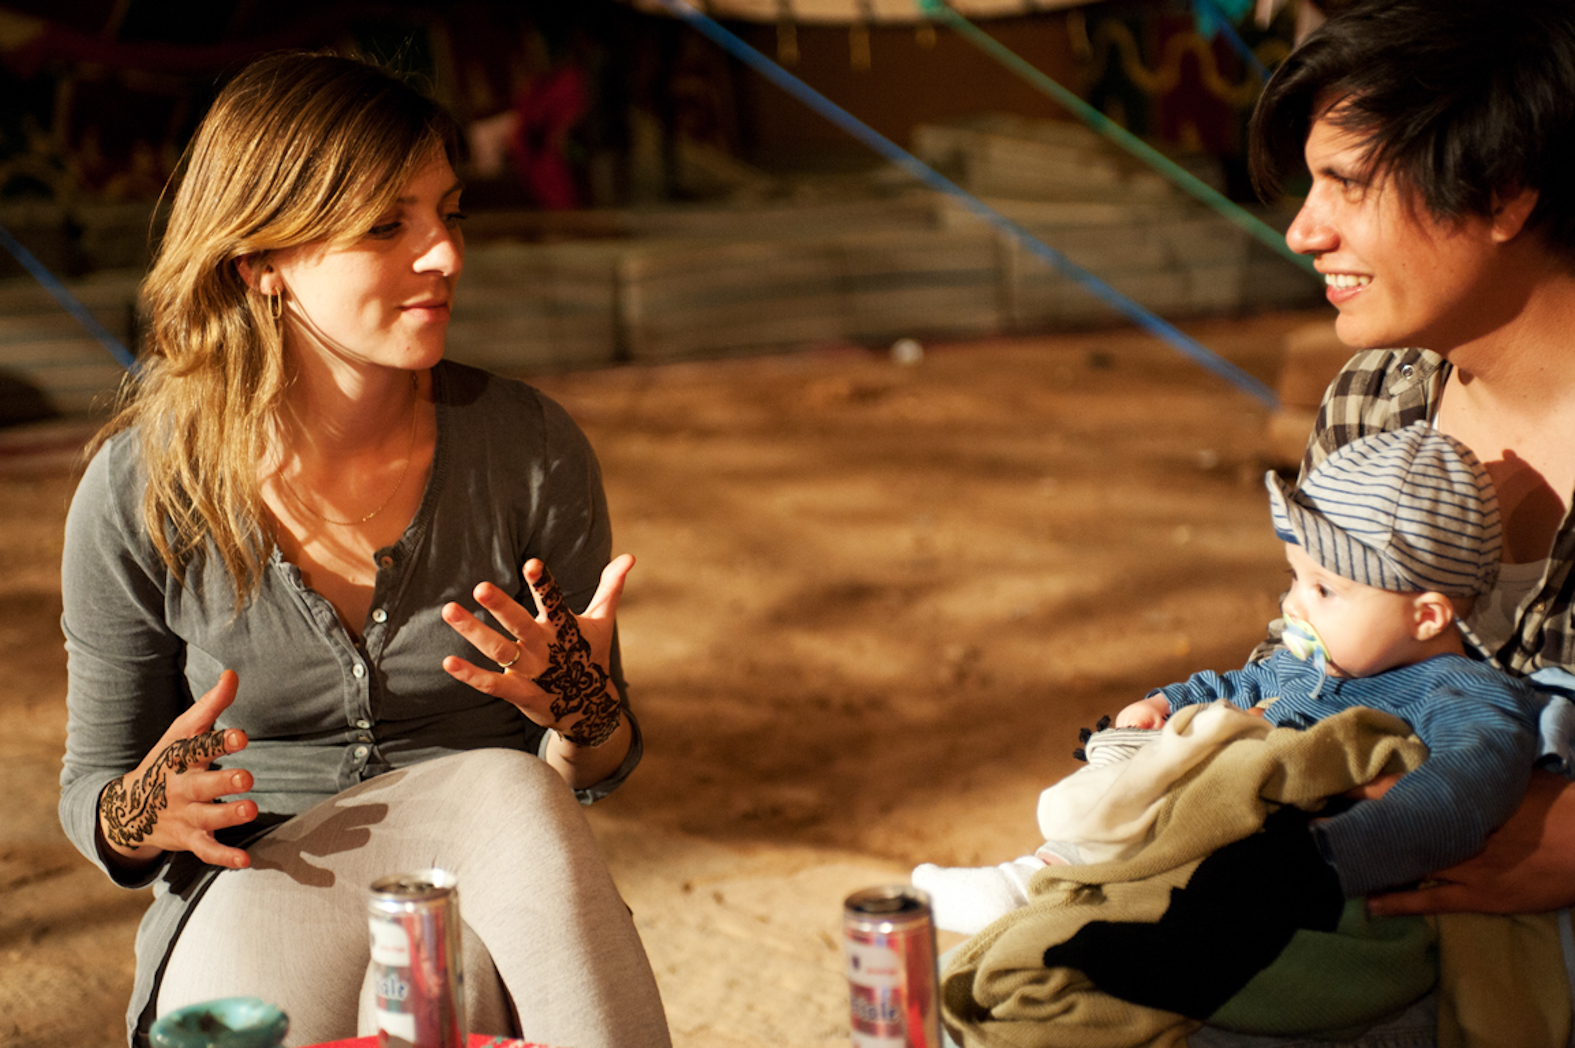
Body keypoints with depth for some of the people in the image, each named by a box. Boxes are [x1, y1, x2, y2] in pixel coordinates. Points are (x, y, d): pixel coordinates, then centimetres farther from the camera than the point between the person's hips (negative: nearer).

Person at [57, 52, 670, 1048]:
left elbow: (591, 775, 5)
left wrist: (581, 712, -19)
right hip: (252, 902, -1)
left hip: (491, 897, 2)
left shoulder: (531, 449, -5)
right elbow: (92, 790, 7)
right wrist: (144, 817, -17)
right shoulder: (143, 489, -6)